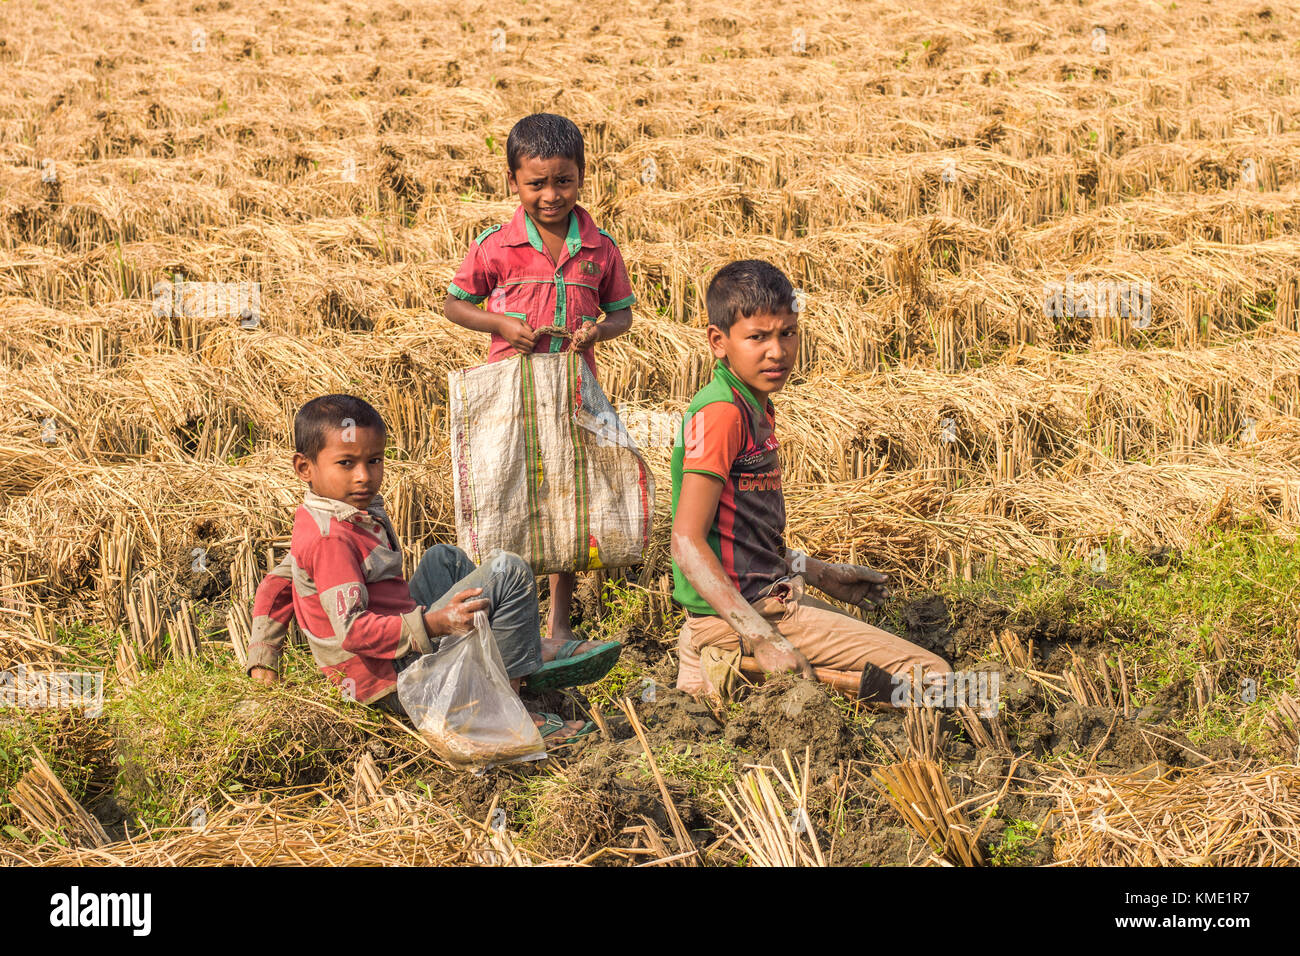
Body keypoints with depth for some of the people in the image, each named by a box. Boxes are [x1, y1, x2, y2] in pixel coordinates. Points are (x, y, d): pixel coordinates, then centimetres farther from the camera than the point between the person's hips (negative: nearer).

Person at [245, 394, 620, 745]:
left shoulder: (316, 520, 10)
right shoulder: (331, 539, -22)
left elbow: (276, 584, 18)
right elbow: (351, 630, -29)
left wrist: (262, 660, 22)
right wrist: (431, 625, -36)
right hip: (395, 685, -11)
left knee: (444, 558, 30)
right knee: (509, 572, -15)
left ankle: (536, 654, 19)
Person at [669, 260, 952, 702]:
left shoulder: (755, 407, 14)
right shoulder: (721, 413, -17)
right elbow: (687, 542, -23)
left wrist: (821, 574, 24)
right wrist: (762, 639, -27)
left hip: (768, 597, 9)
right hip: (752, 611, -9)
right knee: (931, 678, -10)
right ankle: (745, 668, -10)